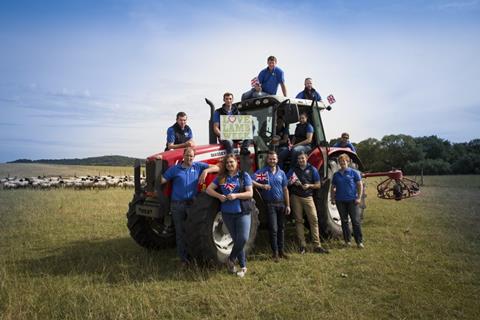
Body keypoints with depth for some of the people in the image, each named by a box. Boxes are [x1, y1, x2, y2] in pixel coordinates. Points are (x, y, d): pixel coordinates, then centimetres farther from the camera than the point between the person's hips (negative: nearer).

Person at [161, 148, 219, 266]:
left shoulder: (198, 166, 4)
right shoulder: (174, 169, 2)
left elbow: (216, 168, 1)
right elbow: (161, 180, -2)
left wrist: (206, 171, -15)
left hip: (192, 203, 1)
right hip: (177, 204, -1)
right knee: (180, 232, 7)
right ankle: (183, 258, 18)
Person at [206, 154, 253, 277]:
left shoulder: (244, 175, -1)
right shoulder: (221, 177, 7)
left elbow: (250, 193, -7)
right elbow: (209, 189, 4)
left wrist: (236, 195, -22)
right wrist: (219, 196, -14)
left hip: (243, 212, -2)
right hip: (227, 213, 2)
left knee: (243, 238, -16)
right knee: (236, 239, 9)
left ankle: (231, 259, 8)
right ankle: (243, 266, 21)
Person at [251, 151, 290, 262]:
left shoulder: (281, 173, 7)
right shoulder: (262, 172, -4)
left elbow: (285, 189, 9)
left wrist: (288, 205, 6)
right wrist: (262, 186, -27)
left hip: (281, 204, 4)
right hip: (270, 204, -4)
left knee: (281, 228, 11)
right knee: (273, 229, -3)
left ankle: (281, 250, 23)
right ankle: (275, 252, 9)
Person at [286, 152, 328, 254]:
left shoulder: (312, 169, 5)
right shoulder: (293, 169, 8)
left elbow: (318, 185, 5)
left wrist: (309, 185, -13)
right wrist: (293, 182, -10)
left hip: (308, 197, -1)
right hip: (296, 197, 1)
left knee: (314, 220, -6)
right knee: (299, 220, 3)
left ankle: (317, 245, -3)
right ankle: (302, 245, 9)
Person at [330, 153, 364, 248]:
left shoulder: (353, 172, 0)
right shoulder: (336, 174, 9)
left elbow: (360, 185, -1)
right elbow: (333, 188, 15)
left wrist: (359, 198, -9)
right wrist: (332, 198, 6)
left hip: (352, 200, -3)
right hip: (340, 201, 3)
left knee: (356, 221, -3)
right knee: (344, 221, 10)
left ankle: (359, 241, 5)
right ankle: (347, 241, 19)